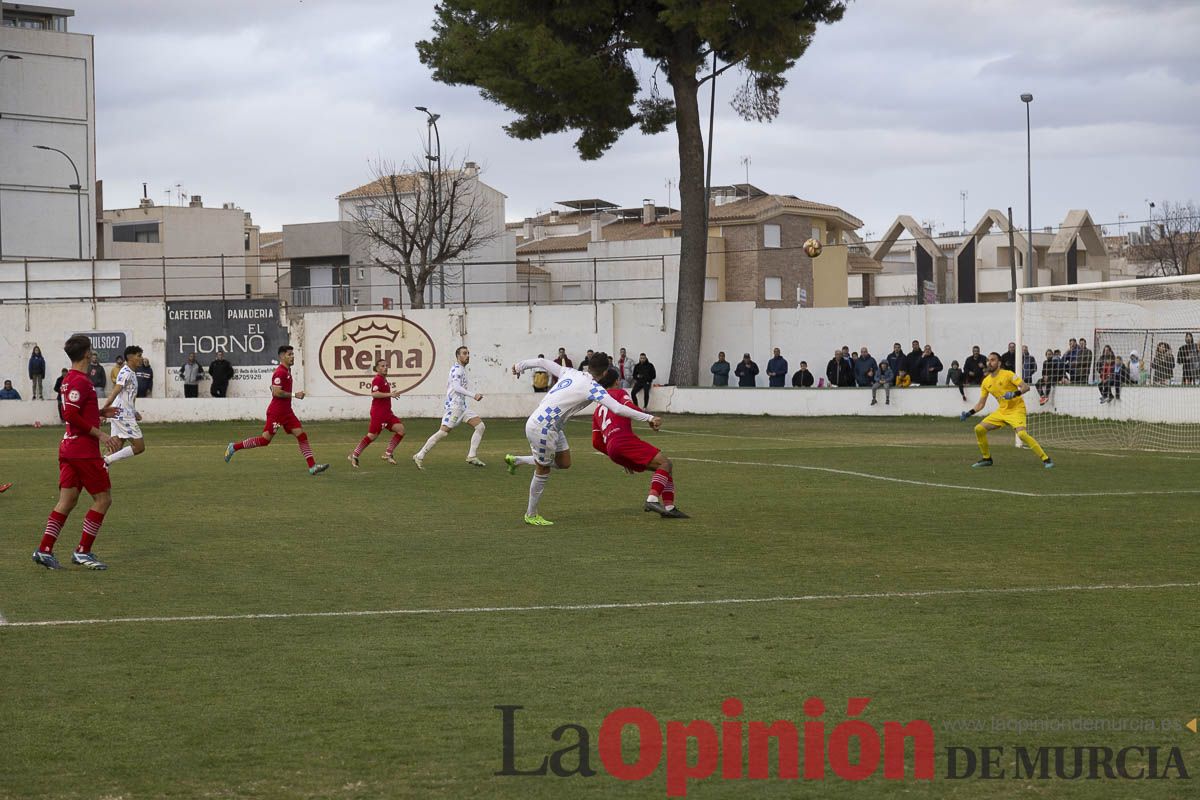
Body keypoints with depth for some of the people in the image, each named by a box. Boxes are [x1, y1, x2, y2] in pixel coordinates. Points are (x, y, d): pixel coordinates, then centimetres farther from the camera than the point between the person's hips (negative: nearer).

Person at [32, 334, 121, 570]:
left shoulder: (69, 379, 14)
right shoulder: (81, 381, -15)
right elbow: (71, 415, -24)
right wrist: (99, 434, -20)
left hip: (69, 448, 9)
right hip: (84, 451, -9)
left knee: (67, 501, 9)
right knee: (103, 498, 0)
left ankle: (44, 550, 4)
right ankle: (83, 551, -1)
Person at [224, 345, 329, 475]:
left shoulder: (287, 371, 14)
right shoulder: (280, 372, -16)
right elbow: (276, 392, -25)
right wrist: (294, 395, -20)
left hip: (286, 412, 9)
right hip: (276, 412, -9)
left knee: (302, 435, -1)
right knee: (265, 439, -4)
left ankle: (312, 467, -4)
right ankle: (234, 447, 10)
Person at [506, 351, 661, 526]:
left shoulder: (570, 373, 4)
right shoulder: (593, 387, -18)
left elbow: (543, 363, 12)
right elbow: (618, 409, -24)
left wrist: (520, 366, 29)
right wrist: (649, 418, -20)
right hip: (542, 428, -8)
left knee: (564, 463, 17)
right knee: (543, 471, 6)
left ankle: (516, 460, 28)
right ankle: (531, 515, 21)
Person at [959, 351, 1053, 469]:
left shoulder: (1008, 374, -12)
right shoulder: (986, 382, 7)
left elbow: (1026, 386, -19)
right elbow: (981, 404, 13)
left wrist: (1015, 394, -37)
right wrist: (968, 414, 0)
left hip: (1016, 409, -7)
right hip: (1002, 411, 7)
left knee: (1022, 434, -29)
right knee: (979, 429, -3)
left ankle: (1045, 459, -21)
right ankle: (986, 458, 14)